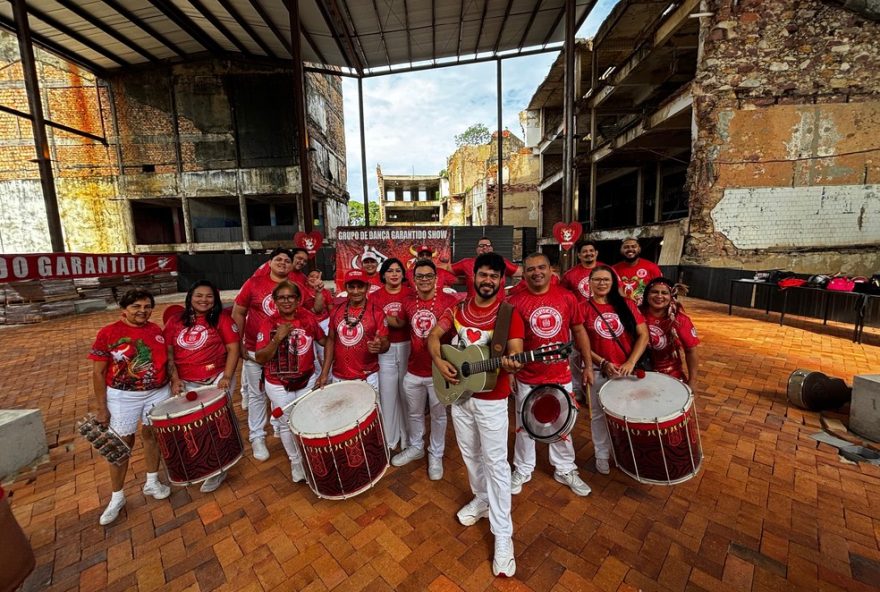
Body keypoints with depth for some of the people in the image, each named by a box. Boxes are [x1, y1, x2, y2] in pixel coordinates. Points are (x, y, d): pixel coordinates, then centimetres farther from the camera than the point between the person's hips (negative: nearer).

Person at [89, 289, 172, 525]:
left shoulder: (156, 330, 1)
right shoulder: (108, 333, -9)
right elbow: (98, 373, -6)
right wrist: (101, 408, -7)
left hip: (158, 393, 3)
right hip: (123, 397, -2)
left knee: (152, 435, 14)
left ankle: (152, 483, 32)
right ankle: (117, 497, 26)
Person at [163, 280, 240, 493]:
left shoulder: (222, 319, -7)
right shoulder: (175, 322, 5)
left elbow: (233, 349, -9)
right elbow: (168, 353, 6)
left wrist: (227, 377, -18)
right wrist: (175, 379, -4)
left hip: (216, 379, -4)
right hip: (187, 383, 4)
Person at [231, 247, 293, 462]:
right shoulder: (254, 282, -5)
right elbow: (238, 312, 0)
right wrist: (238, 343, -2)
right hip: (255, 350, -1)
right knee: (257, 395, 13)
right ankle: (257, 437, 31)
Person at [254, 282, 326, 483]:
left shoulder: (308, 317, -8)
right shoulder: (268, 324, -13)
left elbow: (323, 340, 4)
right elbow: (260, 358, -16)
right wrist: (277, 339, -30)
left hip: (307, 381, 1)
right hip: (278, 386, -1)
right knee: (287, 424, 15)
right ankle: (296, 462, 37)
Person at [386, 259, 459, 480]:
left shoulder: (449, 300, -16)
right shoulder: (409, 302, 0)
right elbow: (400, 322, 19)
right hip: (413, 370, 5)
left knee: (438, 415, 17)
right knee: (414, 413, 24)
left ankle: (436, 455, 40)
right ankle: (415, 447, 49)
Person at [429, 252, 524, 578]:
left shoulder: (510, 314, -12)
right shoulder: (458, 308, 0)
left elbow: (515, 351, -21)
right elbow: (434, 335, 2)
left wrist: (510, 363, -44)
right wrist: (439, 361, -16)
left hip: (491, 399, -4)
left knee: (495, 463, 5)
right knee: (470, 454, 22)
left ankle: (503, 535, 21)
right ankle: (481, 499, 47)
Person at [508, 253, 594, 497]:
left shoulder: (566, 297, -4)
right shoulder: (516, 301, -10)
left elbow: (579, 331, 6)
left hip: (560, 375, 2)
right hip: (527, 378, -1)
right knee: (524, 426, 15)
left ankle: (565, 470, 42)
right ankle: (522, 470, 38)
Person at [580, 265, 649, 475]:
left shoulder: (626, 304, -1)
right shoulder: (583, 308, -8)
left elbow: (643, 335, -3)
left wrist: (631, 362, -14)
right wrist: (603, 363, -17)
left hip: (627, 368, 2)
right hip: (598, 371, -2)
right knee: (599, 414, 12)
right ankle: (602, 454, 32)